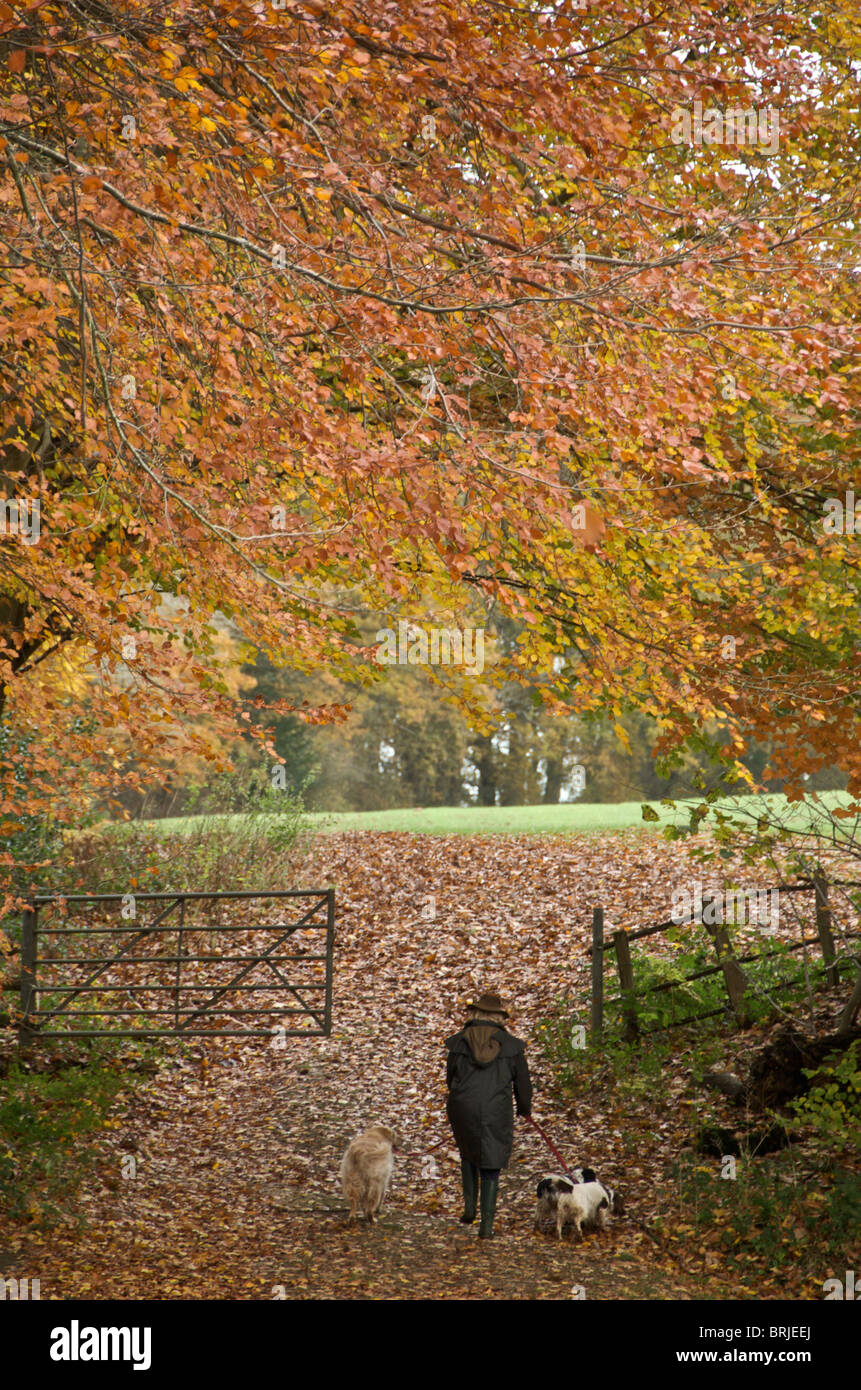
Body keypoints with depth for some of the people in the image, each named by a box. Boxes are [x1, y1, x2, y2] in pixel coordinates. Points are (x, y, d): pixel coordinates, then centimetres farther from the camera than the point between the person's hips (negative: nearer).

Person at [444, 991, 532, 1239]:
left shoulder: (459, 1041, 2)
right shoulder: (510, 1044, 1)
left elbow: (450, 1077, 12)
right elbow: (522, 1081, 8)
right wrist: (525, 1108, 26)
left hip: (462, 1108, 1)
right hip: (497, 1112, -1)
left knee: (468, 1154, 26)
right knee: (491, 1166, 7)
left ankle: (469, 1206, 15)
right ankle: (487, 1223, 2)